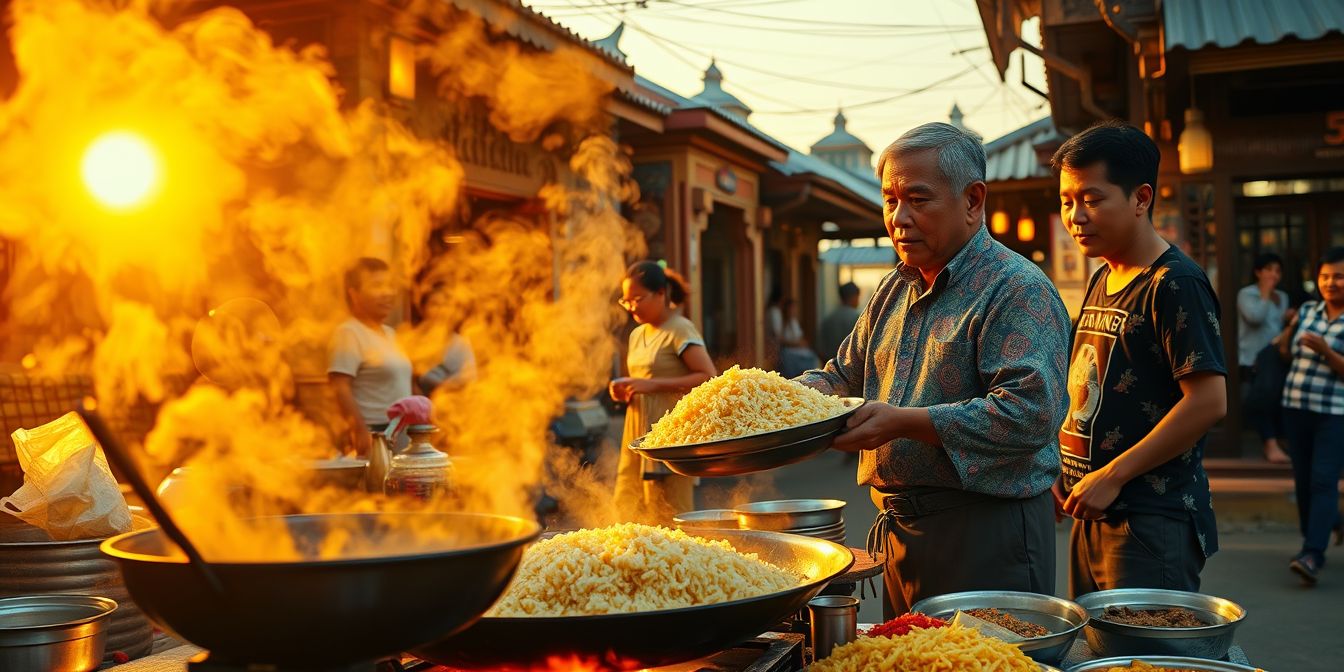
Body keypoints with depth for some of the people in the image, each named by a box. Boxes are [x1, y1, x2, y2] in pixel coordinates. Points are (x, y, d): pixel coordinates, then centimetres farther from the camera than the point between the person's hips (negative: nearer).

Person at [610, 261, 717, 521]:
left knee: (668, 517, -5)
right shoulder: (637, 335, 17)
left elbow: (709, 377, -16)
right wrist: (625, 390, 5)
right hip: (638, 432, 8)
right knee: (627, 514, 6)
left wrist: (653, 385, -19)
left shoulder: (680, 330, -7)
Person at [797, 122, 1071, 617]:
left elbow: (1030, 413, -25)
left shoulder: (1018, 290, -13)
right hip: (899, 531, 8)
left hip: (987, 534, -8)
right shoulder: (894, 290, 13)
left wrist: (905, 422, -27)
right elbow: (844, 376, 19)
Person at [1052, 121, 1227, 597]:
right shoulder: (1101, 281, 14)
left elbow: (1208, 401, -20)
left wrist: (1112, 476, -19)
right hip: (1094, 514, 9)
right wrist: (1062, 463, 9)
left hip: (1153, 520, -9)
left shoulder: (1174, 285, -13)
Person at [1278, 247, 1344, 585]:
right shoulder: (1307, 310, 10)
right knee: (1302, 481, 10)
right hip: (1296, 408, 5)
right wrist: (1289, 330, 4)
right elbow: (1285, 351, 22)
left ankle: (1312, 555, -16)